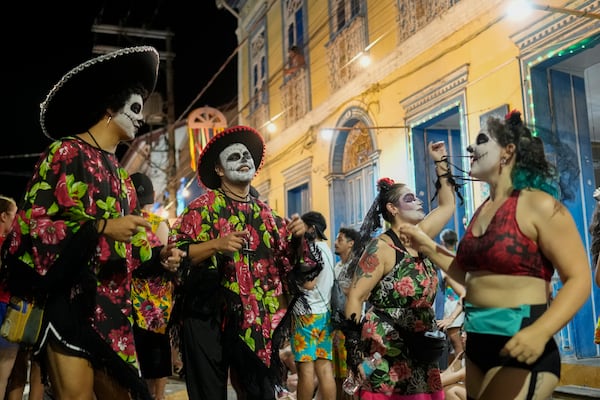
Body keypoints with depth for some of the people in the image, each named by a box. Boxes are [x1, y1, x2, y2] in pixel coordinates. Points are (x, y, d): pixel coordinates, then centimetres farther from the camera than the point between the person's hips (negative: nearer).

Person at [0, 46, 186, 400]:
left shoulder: (120, 174, 21)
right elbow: (29, 223, -10)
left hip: (111, 308, 8)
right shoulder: (66, 153, -2)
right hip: (68, 301, -7)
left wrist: (158, 256, 5)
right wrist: (100, 228, -20)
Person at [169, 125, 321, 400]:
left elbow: (291, 261, 15)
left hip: (257, 320, 4)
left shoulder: (265, 214, 12)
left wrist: (299, 237, -4)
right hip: (208, 317, -4)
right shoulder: (203, 207, -1)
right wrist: (216, 245, -22)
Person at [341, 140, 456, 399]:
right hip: (386, 354, -7)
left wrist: (441, 162, 19)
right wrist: (355, 351, -19)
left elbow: (447, 205, 22)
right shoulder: (381, 248, -12)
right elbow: (355, 298, -14)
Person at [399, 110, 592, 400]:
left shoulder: (539, 205, -12)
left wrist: (540, 331, -30)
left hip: (519, 348, -8)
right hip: (477, 344, 8)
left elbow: (579, 280, -16)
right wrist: (427, 247, 14)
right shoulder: (482, 211, 11)